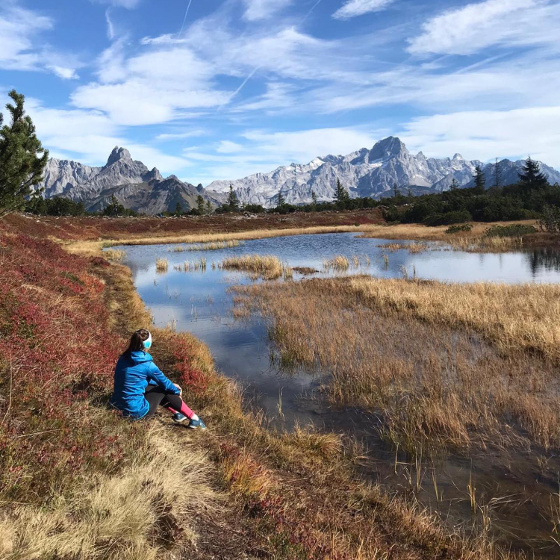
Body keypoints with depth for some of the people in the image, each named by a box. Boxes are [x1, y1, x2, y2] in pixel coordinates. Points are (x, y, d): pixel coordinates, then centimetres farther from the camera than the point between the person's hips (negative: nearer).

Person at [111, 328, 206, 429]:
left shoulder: (123, 358, 4)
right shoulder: (147, 365, -18)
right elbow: (164, 381, -2)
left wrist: (171, 385, 24)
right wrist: (177, 391, 20)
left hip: (119, 406, 7)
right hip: (136, 411, -7)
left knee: (157, 387, 23)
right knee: (166, 390, 11)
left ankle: (177, 413, 28)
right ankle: (194, 418, 16)